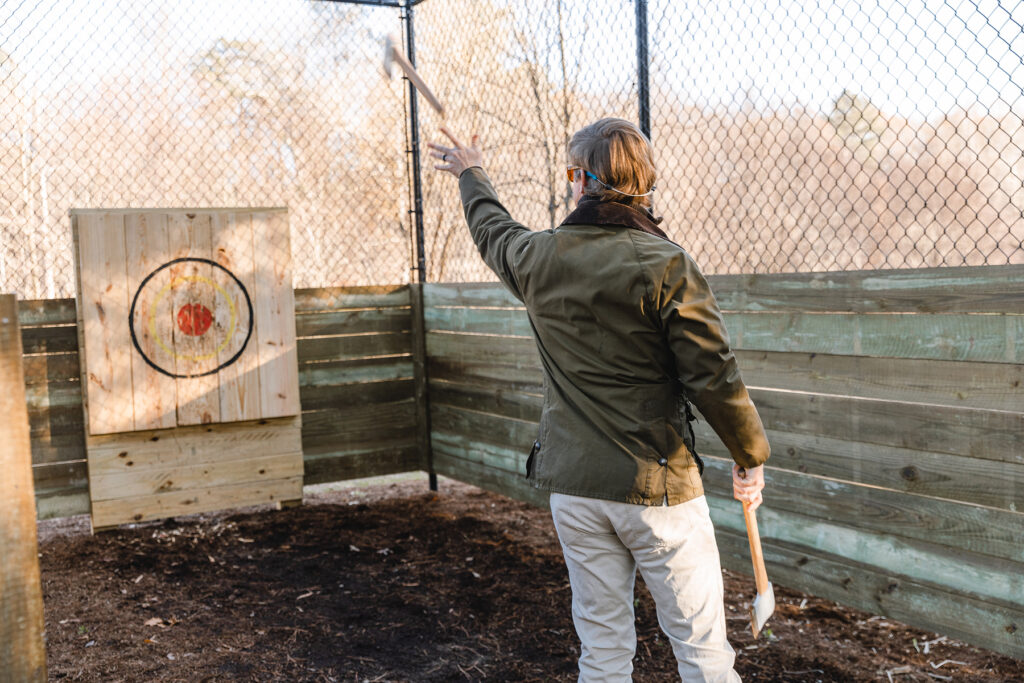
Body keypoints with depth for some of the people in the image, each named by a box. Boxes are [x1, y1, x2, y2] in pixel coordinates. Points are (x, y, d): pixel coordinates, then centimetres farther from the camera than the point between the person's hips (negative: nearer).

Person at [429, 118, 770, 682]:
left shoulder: (537, 258, 1)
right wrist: (750, 456, 1)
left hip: (572, 486, 4)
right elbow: (713, 376, -13)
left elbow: (492, 230, 24)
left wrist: (472, 176, 44)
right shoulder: (665, 265, -12)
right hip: (657, 486, -4)